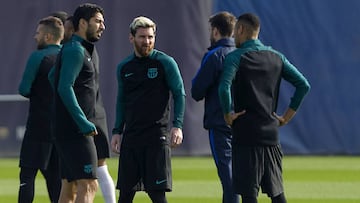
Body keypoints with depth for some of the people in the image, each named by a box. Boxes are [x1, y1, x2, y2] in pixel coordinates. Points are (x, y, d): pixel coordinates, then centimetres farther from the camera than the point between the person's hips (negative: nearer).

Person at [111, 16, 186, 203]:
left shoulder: (165, 63, -1)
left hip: (157, 136, -4)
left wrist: (177, 126, -13)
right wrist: (117, 131, 14)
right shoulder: (124, 67, 12)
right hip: (130, 137, 5)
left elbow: (180, 94, -2)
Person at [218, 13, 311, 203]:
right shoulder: (276, 57, 10)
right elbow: (303, 85, 6)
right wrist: (287, 116, 10)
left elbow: (224, 88, -23)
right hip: (271, 134, 5)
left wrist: (228, 114, -9)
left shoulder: (235, 57, -6)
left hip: (245, 134, -5)